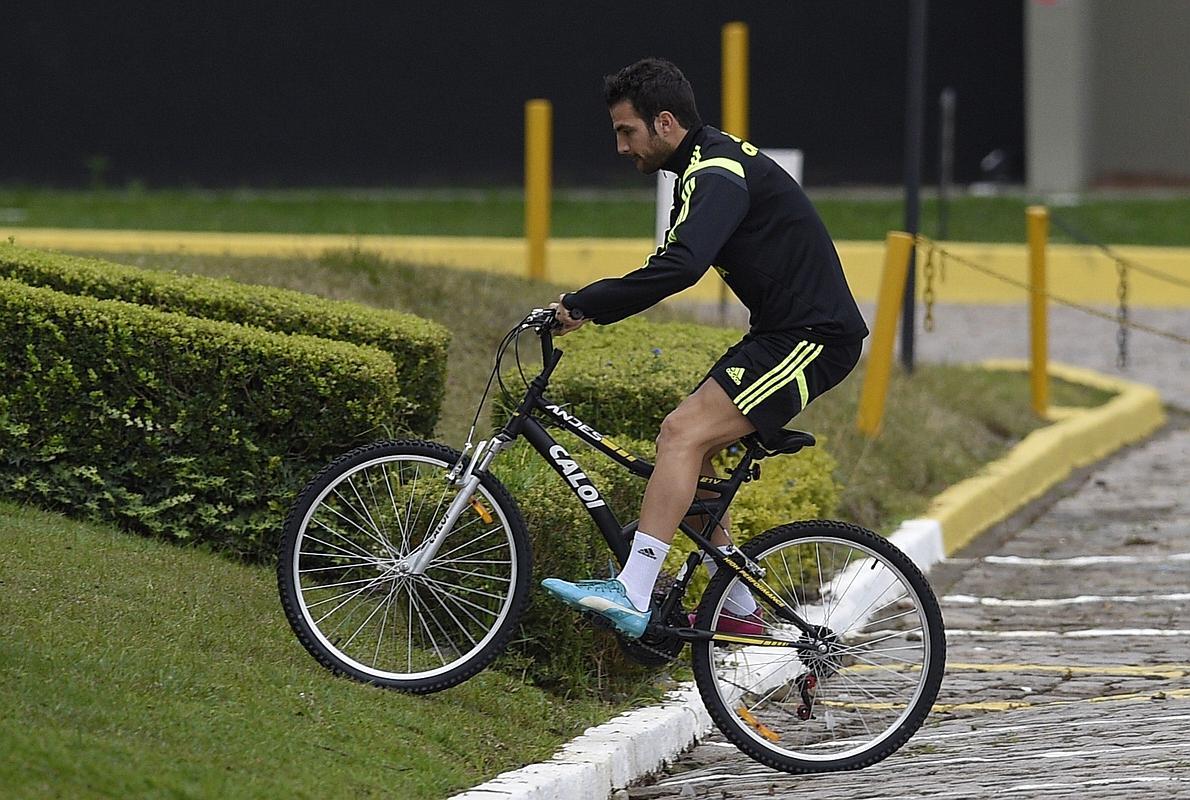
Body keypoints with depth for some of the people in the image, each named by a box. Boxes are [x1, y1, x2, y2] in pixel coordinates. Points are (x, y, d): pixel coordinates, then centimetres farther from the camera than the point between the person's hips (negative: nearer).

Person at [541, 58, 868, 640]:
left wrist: (584, 304, -27)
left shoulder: (717, 174, -17)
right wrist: (591, 307, 12)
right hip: (782, 333, 10)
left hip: (812, 339, -10)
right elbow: (677, 261, 24)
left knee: (683, 433, -20)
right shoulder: (706, 165, 16)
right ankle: (737, 608, 16)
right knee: (689, 444, 10)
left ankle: (631, 597, -29)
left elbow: (679, 267, -33)